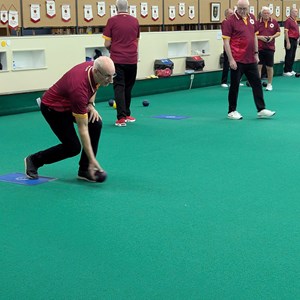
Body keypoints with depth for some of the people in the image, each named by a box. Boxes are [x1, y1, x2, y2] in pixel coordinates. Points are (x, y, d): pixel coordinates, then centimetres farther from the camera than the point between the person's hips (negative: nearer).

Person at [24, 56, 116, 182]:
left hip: (70, 104, 8)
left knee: (96, 124, -13)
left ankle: (85, 170, -1)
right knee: (73, 147, -10)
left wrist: (90, 104, -5)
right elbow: (83, 129, -33)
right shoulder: (79, 88, -38)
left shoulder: (95, 67, -18)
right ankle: (34, 160, 12)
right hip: (53, 108, -8)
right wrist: (92, 160, -32)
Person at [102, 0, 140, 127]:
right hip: (132, 59, 3)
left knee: (119, 88, -1)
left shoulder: (112, 21, -6)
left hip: (117, 59, -3)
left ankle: (121, 117, -10)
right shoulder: (135, 21, 4)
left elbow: (107, 44, -5)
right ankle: (127, 114, 24)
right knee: (128, 88, 16)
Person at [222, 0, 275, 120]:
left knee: (257, 84, 7)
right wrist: (231, 59, -16)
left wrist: (256, 53, 14)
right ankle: (232, 111, 15)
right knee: (235, 85, 3)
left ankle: (261, 110, 13)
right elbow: (226, 41, -11)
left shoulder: (252, 18, 8)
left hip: (251, 59, 6)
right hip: (237, 60, -6)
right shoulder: (231, 21, -9)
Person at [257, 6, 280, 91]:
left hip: (270, 48, 1)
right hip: (259, 48, -1)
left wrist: (273, 36, -7)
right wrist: (260, 37, -14)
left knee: (269, 67, 7)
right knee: (258, 66, -2)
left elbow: (278, 32, 10)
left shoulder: (274, 22, 4)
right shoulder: (257, 23, -1)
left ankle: (269, 84, 20)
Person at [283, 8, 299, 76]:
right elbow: (286, 32, -15)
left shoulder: (295, 21, 15)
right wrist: (288, 42, -20)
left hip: (295, 40, 8)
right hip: (290, 40, -8)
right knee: (289, 56, -5)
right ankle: (286, 71, 0)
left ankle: (290, 70, 18)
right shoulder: (288, 20, -11)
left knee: (293, 56, 11)